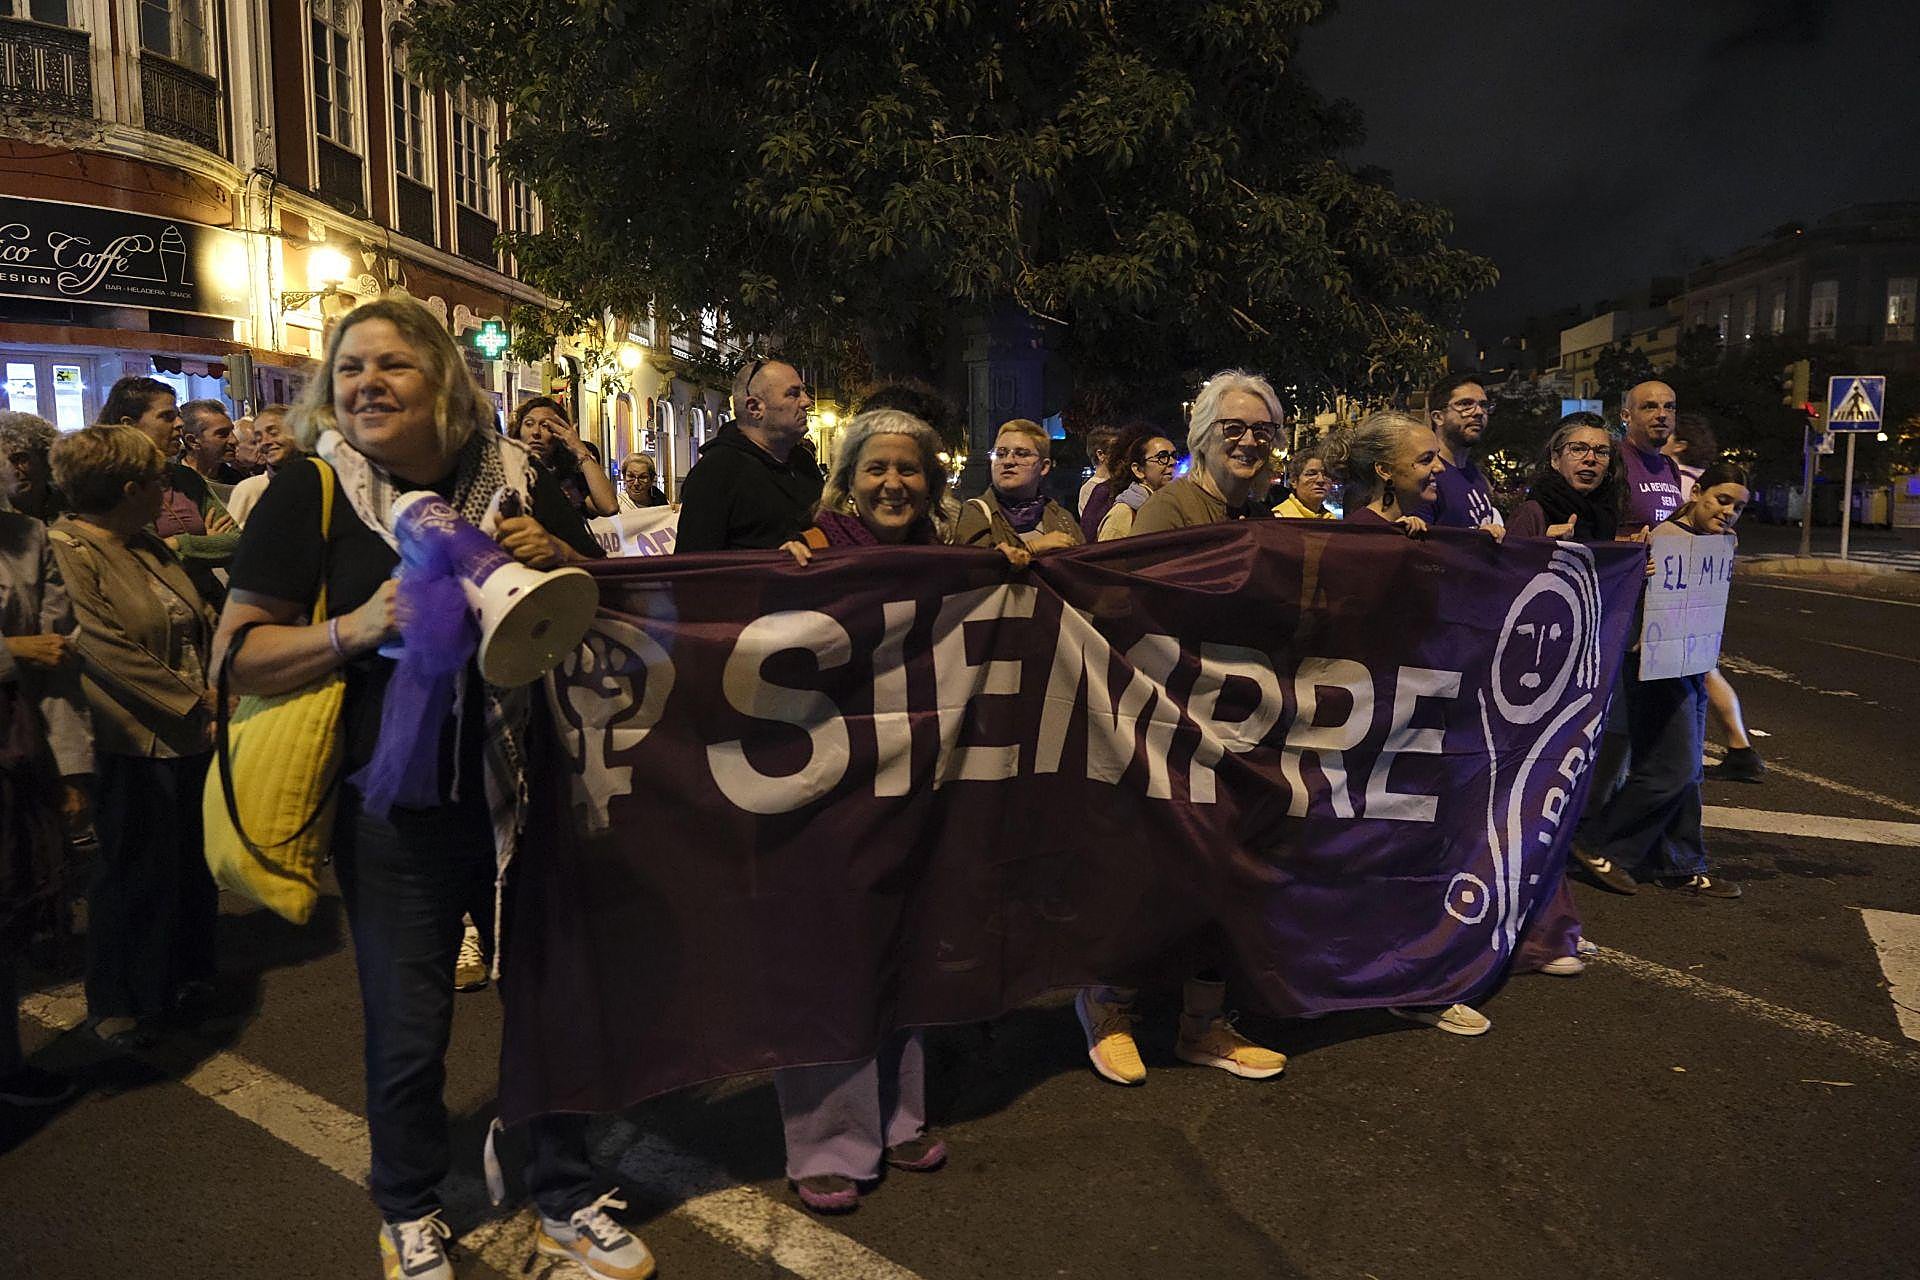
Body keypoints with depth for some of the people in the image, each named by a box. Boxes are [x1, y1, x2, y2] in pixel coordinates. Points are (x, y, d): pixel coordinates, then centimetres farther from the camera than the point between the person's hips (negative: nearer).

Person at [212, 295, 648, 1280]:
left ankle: (566, 1200, 36)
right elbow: (236, 655, -9)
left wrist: (557, 562, -12)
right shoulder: (309, 494, -6)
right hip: (394, 806, -2)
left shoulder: (513, 480, 0)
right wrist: (359, 628, -25)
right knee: (407, 1030, 9)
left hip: (518, 787, 3)